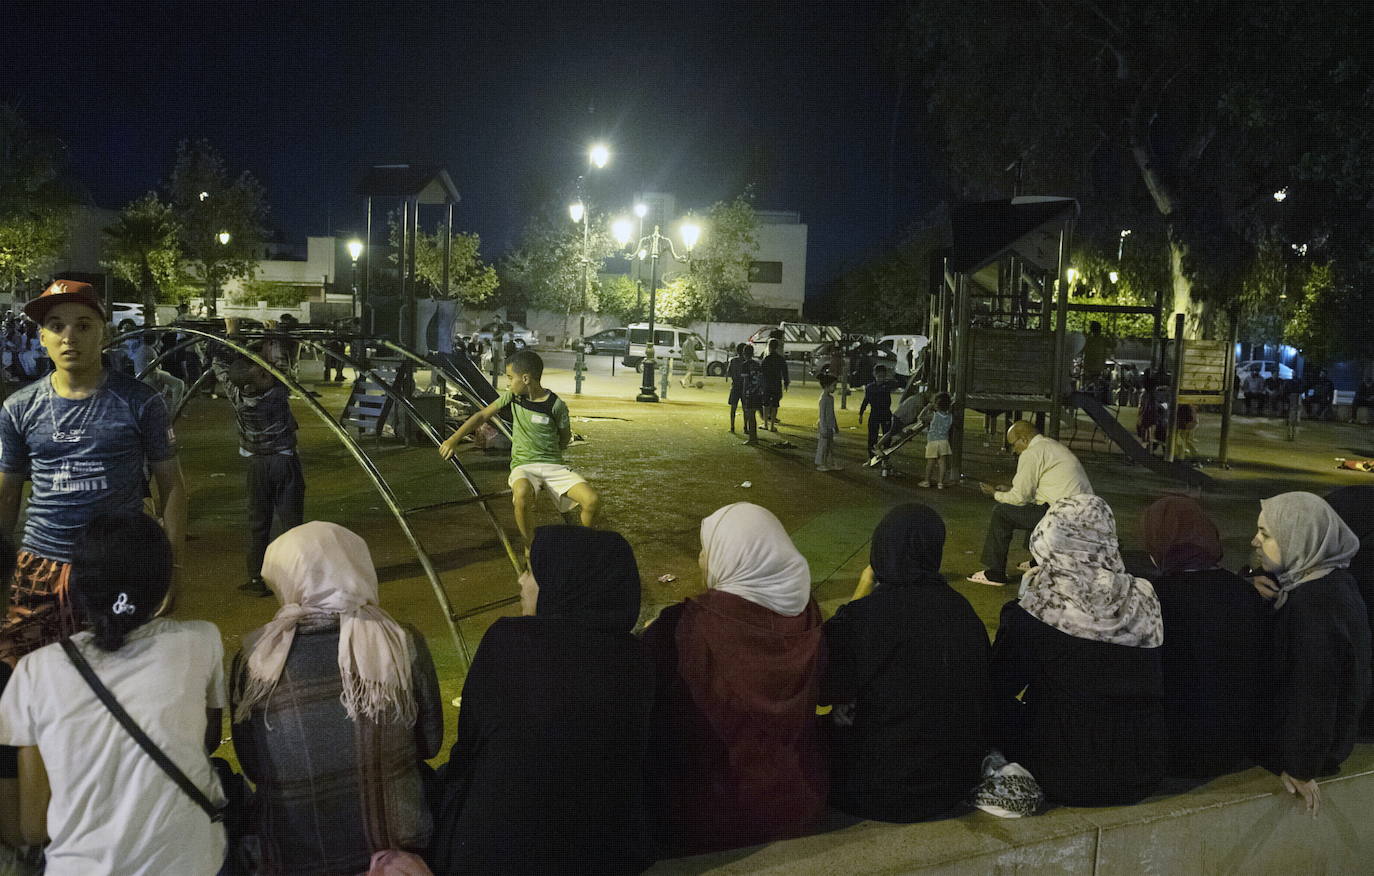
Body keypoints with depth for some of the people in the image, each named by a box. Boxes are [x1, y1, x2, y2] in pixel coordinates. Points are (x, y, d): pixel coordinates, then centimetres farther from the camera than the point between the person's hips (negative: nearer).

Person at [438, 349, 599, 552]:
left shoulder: (555, 405, -6)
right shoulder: (512, 397, 5)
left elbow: (565, 439, 9)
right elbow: (482, 415, 10)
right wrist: (453, 440, 3)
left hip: (553, 466, -1)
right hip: (523, 466, 1)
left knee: (592, 501, -25)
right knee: (522, 494, -39)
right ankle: (530, 551, -16)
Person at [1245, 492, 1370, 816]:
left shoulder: (1315, 603, -33)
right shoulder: (1325, 578, -4)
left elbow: (1316, 693, -29)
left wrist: (1301, 768, -21)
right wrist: (1253, 583, -14)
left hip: (1308, 738, -9)